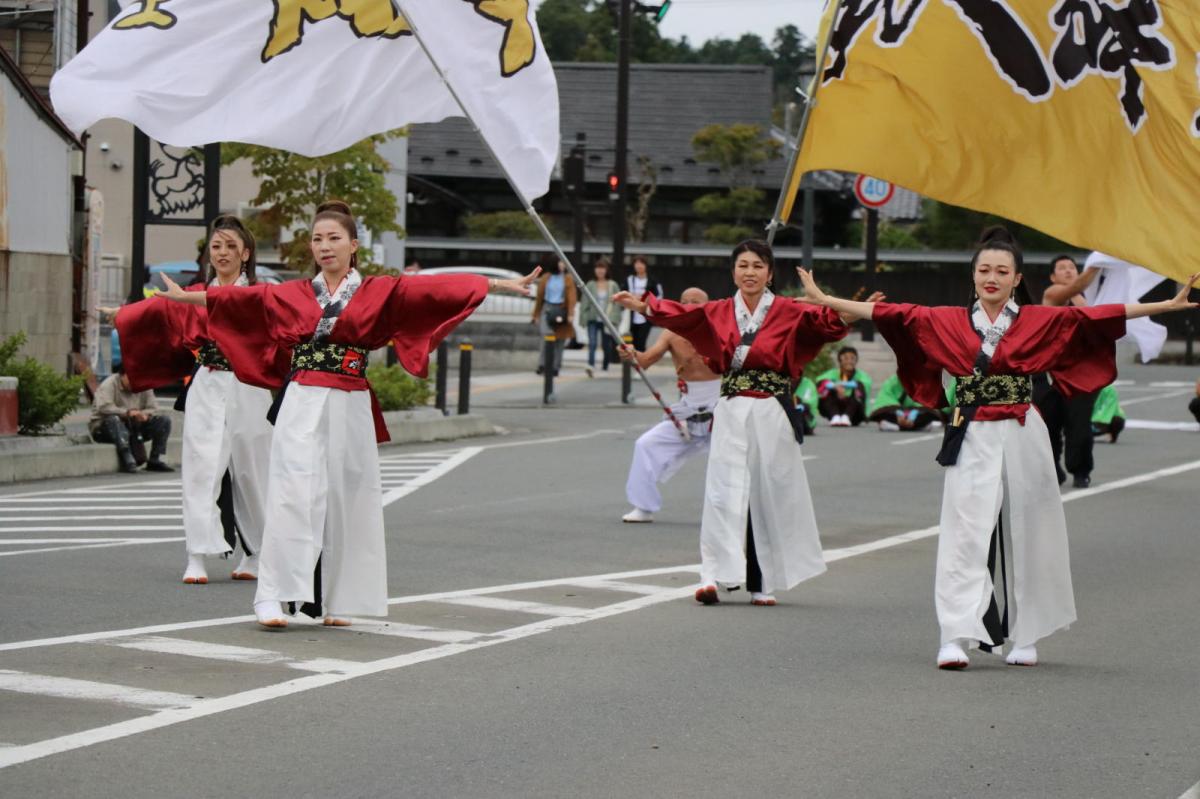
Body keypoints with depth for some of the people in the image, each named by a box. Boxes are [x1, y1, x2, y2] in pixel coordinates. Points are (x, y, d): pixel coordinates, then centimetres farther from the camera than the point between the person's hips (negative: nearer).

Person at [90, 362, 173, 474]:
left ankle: (155, 460, -12)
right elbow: (103, 407, -30)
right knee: (114, 419, -40)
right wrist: (127, 412, -37)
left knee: (164, 421, -8)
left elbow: (153, 409, 3)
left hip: (134, 428, 6)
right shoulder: (109, 385, -14)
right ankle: (128, 460, -45)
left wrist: (145, 414, -22)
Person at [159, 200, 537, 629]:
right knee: (293, 495, -11)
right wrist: (185, 296, 27)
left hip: (350, 410, 0)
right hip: (301, 407, 0)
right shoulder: (291, 294, 9)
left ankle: (335, 601, 12)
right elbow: (237, 298, 19)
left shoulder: (380, 292, 5)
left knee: (346, 503, 3)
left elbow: (435, 289, -3)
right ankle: (273, 597, -14)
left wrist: (500, 284, -10)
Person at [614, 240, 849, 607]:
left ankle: (764, 583, 9)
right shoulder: (719, 312, 9)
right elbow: (681, 314, -4)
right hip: (731, 414, 2)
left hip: (772, 416, -1)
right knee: (724, 493, -6)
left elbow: (825, 321, -15)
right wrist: (644, 306, -20)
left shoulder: (788, 312, 1)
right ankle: (714, 576, -10)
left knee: (769, 496, 2)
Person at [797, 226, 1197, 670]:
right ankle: (957, 637, -12)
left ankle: (1024, 637, 17)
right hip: (972, 441, 0)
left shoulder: (1041, 321, 4)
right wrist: (826, 300, 1)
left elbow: (1097, 316, 0)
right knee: (966, 534, -8)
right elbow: (893, 315, 4)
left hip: (1021, 440, 0)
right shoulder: (947, 322, 5)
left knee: (1024, 537, 6)